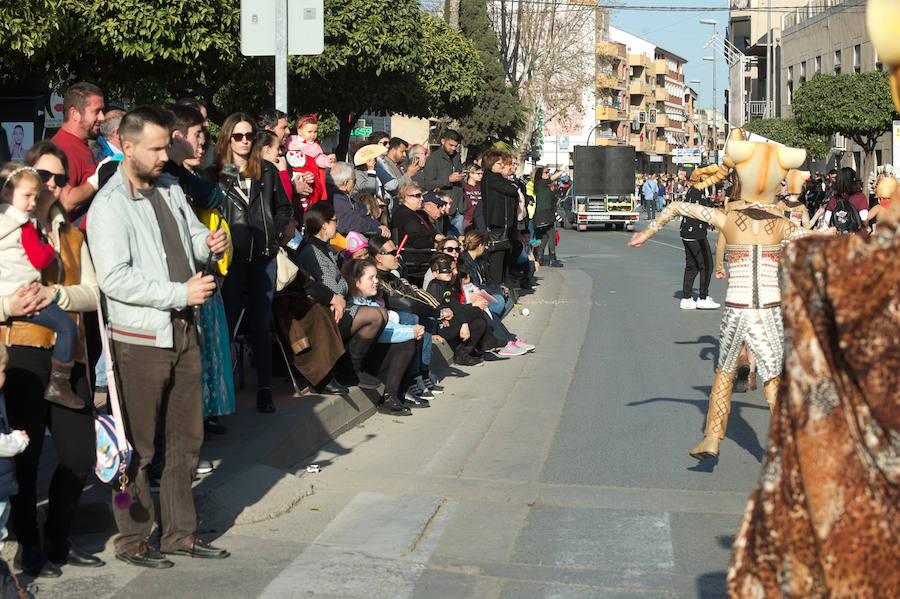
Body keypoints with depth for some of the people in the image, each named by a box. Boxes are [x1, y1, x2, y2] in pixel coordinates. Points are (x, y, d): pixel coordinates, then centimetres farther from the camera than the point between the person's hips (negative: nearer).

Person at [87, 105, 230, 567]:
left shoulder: (170, 191, 11)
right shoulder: (109, 206, -12)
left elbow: (192, 236, 22)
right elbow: (115, 279, -21)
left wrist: (208, 242, -3)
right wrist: (182, 293, -21)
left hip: (183, 332, 8)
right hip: (140, 340, -8)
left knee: (186, 438, 14)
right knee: (138, 447, 2)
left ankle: (180, 532, 25)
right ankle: (132, 540, 14)